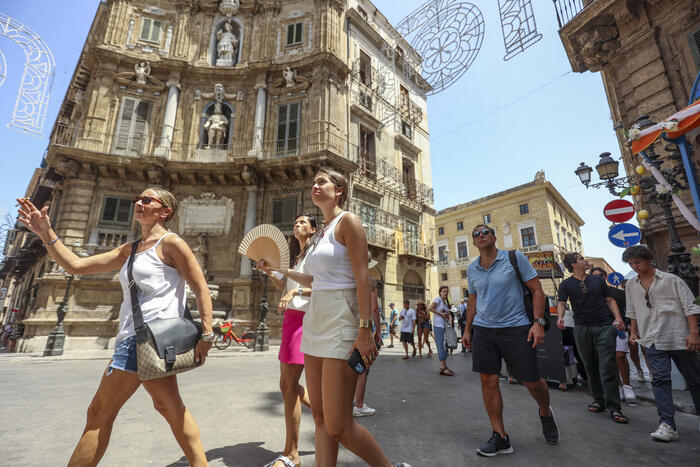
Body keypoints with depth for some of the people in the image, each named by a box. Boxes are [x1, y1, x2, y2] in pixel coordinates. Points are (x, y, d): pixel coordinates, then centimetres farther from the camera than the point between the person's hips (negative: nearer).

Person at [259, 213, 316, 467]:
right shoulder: (296, 256, 20)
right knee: (288, 384, 13)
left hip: (304, 319, -9)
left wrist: (298, 291, -25)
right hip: (291, 319, 9)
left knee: (288, 386, -7)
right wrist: (270, 272, 8)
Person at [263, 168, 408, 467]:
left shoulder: (348, 221, -6)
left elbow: (362, 277, -14)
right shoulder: (321, 232, 18)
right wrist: (281, 269, 25)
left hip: (341, 322, -8)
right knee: (320, 418, 12)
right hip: (316, 320, 8)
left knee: (338, 426, -4)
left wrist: (365, 329, -20)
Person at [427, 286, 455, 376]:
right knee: (441, 346, -8)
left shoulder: (446, 302, 19)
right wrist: (441, 314, -15)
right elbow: (429, 308, -20)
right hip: (438, 326, -8)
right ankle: (443, 367, -7)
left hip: (445, 326, 8)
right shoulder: (438, 299, -6)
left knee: (445, 346, 10)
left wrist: (448, 316, 2)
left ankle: (444, 367, 16)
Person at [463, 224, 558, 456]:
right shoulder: (472, 269, 7)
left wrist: (538, 322, -13)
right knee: (488, 381, 1)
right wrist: (467, 330, 14)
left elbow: (537, 290, -3)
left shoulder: (515, 257, -5)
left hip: (516, 328, -3)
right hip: (483, 330, 3)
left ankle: (545, 413, 40)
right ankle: (500, 437, 15)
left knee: (532, 381, 6)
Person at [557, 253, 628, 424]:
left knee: (607, 367, -6)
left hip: (604, 326, 0)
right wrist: (560, 317, -24)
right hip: (582, 328, 0)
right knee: (590, 367, 9)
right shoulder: (566, 284, 4)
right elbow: (561, 303, -4)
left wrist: (618, 318, -2)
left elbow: (610, 300, 13)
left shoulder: (598, 279, 11)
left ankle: (614, 408, -2)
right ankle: (599, 400, 22)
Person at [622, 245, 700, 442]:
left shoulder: (671, 280, -1)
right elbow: (632, 312, 21)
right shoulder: (631, 285, 9)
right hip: (653, 340, 2)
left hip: (679, 337, -2)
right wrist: (634, 331, 18)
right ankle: (666, 425, -12)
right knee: (660, 379, -9)